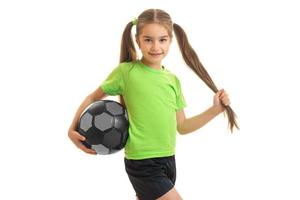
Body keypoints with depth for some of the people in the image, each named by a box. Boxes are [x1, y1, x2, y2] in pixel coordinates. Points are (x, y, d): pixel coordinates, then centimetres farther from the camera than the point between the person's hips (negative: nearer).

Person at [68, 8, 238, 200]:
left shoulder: (173, 80, 6)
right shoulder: (126, 71, -8)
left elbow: (182, 127, 12)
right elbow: (92, 98, 3)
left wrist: (216, 109, 3)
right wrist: (73, 130, -8)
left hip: (168, 161, 6)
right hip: (142, 164, -6)